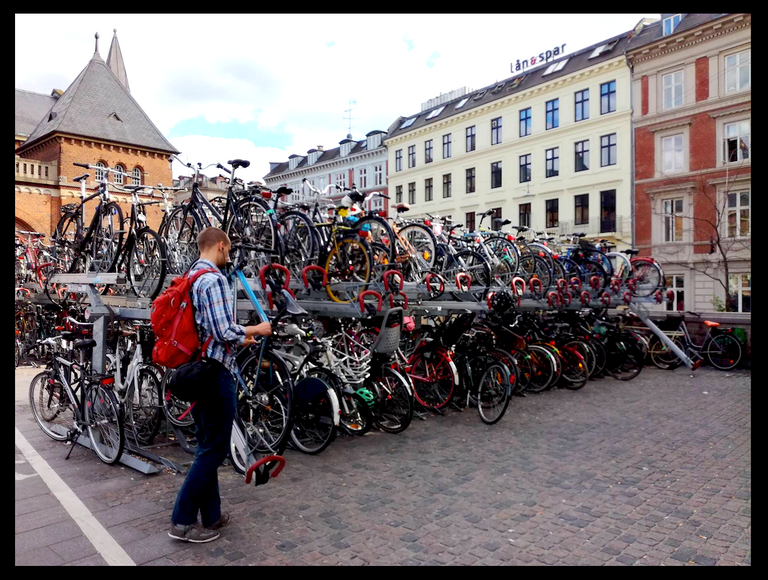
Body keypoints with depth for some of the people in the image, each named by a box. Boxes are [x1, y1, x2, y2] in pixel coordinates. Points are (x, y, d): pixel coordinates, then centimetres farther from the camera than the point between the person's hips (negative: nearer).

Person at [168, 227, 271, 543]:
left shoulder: (191, 278, 13)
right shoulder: (215, 280, -17)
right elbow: (224, 331, -23)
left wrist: (239, 339, 24)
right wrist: (257, 330, -7)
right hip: (216, 371, -10)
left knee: (207, 445, 16)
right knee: (214, 449, 1)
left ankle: (210, 515, 25)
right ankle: (183, 521, 9)